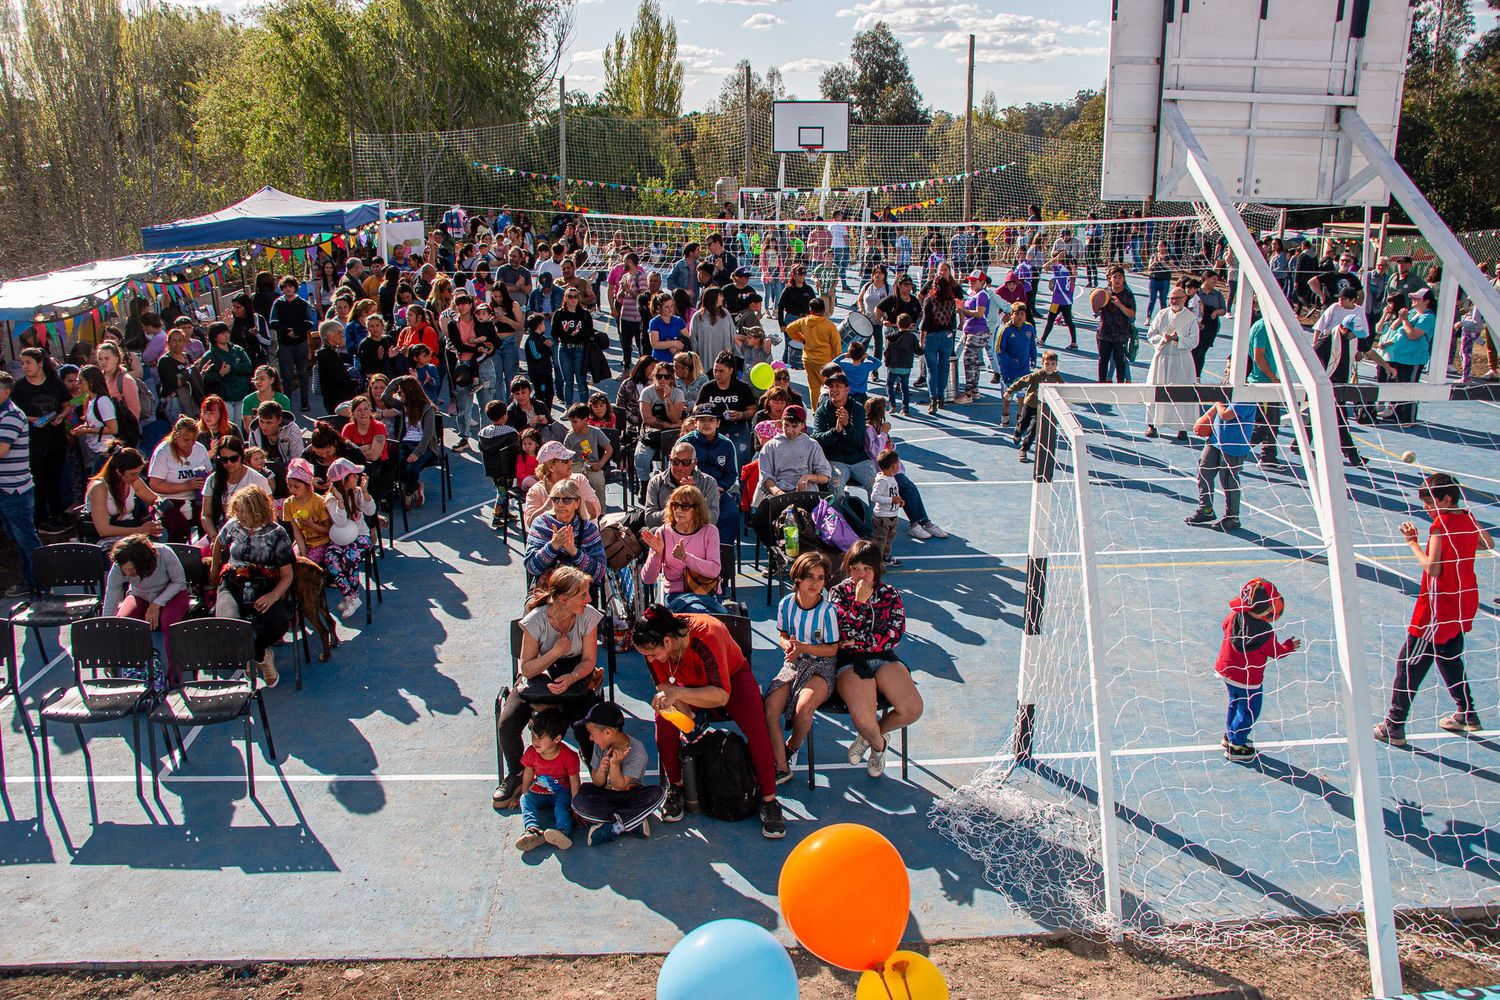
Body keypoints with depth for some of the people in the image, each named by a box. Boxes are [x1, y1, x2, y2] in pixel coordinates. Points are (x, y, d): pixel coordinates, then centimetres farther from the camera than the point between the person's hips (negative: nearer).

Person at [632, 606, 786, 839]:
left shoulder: (706, 636, -39)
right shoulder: (653, 644, -22)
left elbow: (721, 695, -40)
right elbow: (663, 684, -8)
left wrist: (678, 693, -51)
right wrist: (680, 706, -28)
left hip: (732, 677, -4)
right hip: (690, 684, 4)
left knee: (755, 726, -28)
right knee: (664, 719, -24)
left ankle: (769, 801, -15)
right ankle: (675, 787, -4)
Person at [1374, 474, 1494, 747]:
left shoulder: (1440, 526, -20)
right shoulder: (1469, 518, 3)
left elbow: (1432, 568, -26)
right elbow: (1489, 544, 21)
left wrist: (1412, 542, -16)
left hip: (1439, 609, -8)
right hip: (1464, 605, 8)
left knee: (1409, 664, -2)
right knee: (1450, 658, 25)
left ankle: (1394, 727, 1)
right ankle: (1467, 714, 35)